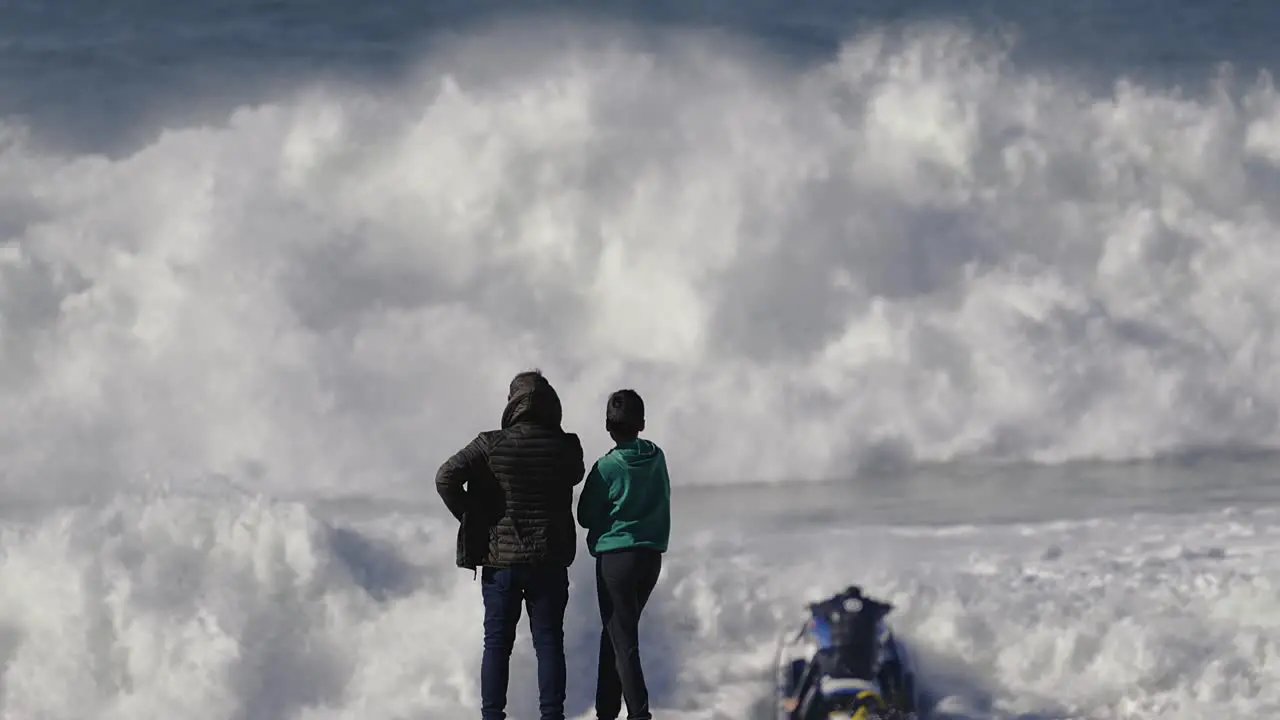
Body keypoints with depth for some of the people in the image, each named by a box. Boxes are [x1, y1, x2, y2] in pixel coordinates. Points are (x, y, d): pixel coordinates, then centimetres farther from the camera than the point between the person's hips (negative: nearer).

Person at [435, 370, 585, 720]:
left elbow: (446, 477, -16)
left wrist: (472, 518, -4)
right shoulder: (565, 448, -6)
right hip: (549, 560, 1)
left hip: (501, 558, -1)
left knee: (497, 642, 6)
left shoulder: (492, 445, -10)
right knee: (549, 642, 5)